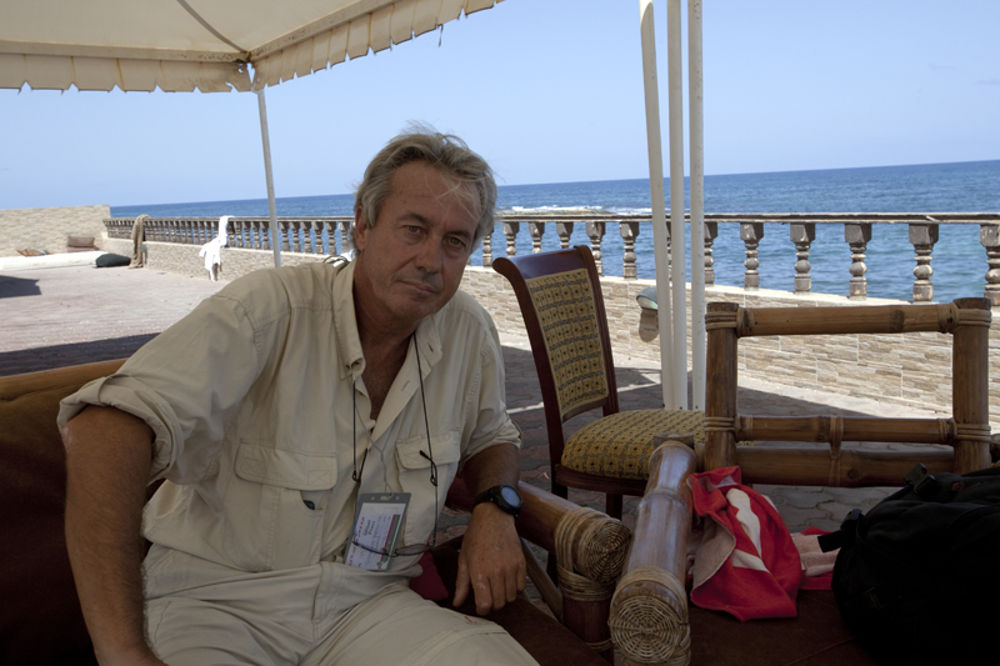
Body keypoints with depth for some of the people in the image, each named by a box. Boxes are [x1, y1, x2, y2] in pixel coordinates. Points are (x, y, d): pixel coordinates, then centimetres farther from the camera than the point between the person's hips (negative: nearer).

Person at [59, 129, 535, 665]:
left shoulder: (469, 333, -1)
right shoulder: (269, 310, -18)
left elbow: (491, 436, 18)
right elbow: (109, 425, -31)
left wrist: (495, 507, -5)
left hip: (365, 602, 5)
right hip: (216, 597, -4)